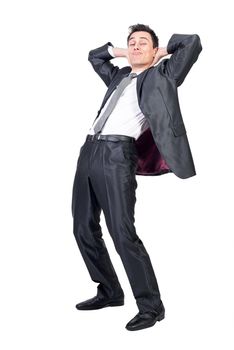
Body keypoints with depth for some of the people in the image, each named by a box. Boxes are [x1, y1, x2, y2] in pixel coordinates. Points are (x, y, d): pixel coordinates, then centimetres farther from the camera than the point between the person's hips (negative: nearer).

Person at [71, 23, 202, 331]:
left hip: (117, 154, -7)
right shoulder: (119, 76, 26)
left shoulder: (161, 75, 9)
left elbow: (192, 42, 2)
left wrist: (164, 50, 17)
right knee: (84, 230, 10)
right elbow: (95, 56, 44)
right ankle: (110, 292, 25)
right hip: (89, 150, 7)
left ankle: (151, 306, -4)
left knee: (123, 234, -15)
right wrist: (121, 52, 30)